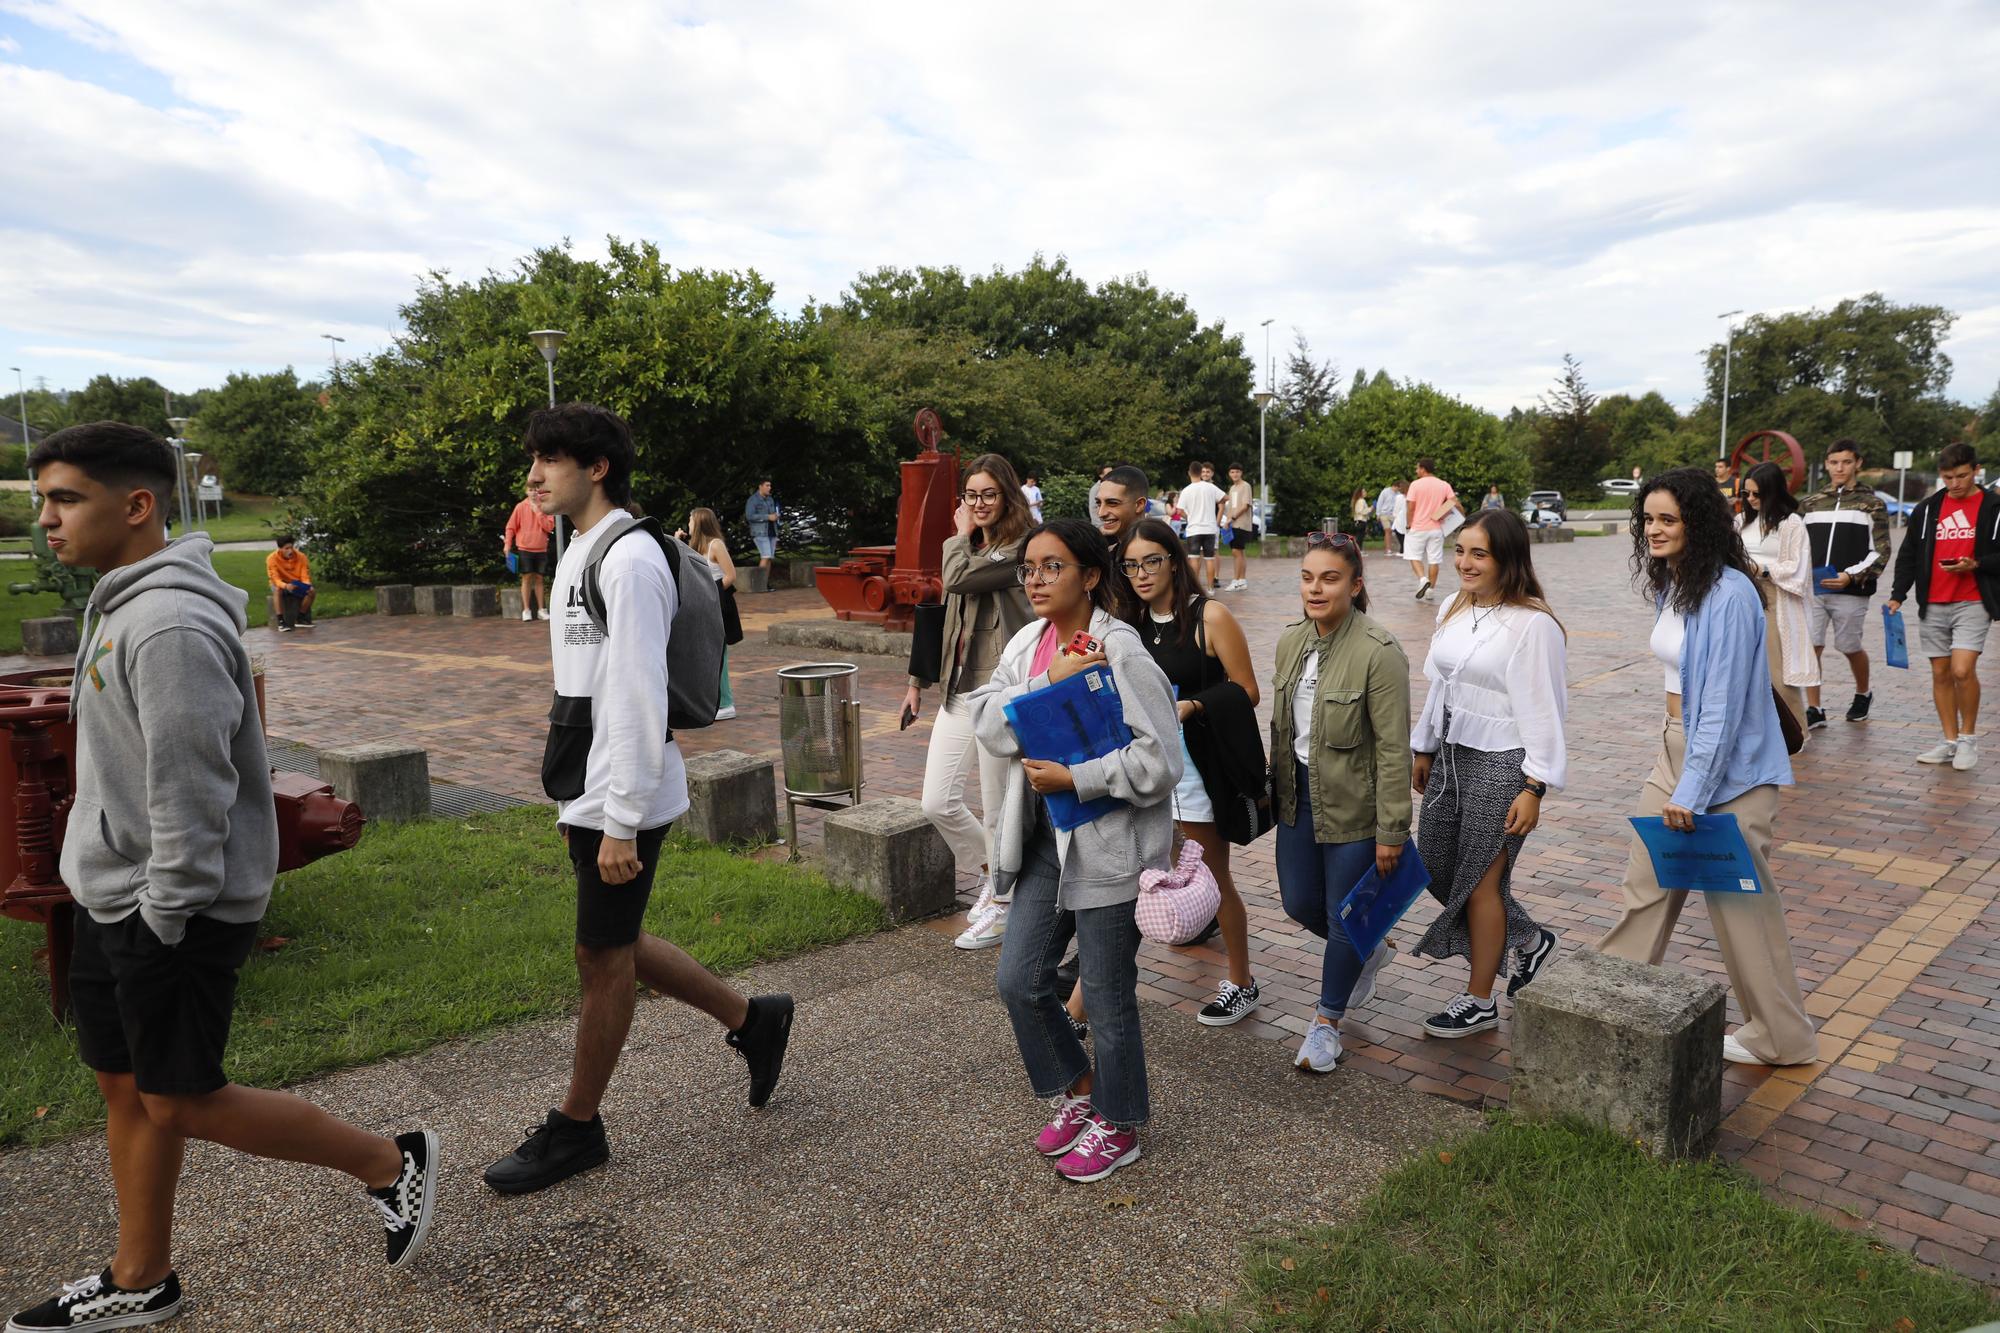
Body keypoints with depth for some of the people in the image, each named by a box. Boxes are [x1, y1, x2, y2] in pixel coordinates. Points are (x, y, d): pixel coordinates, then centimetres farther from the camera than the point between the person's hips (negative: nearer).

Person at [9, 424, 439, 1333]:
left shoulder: (170, 625, -24)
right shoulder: (118, 603, 10)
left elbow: (192, 791, -25)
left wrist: (163, 919, -19)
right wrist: (118, 897, 20)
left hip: (172, 910, -10)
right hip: (110, 892, 10)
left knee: (179, 1102, 1)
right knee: (123, 1085, 16)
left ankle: (390, 1165, 15)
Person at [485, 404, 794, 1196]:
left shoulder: (629, 560, -18)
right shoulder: (579, 554, 13)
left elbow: (638, 699, -22)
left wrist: (622, 822, -22)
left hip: (623, 799, -10)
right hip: (590, 794, 10)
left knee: (603, 957, 4)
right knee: (616, 946, 17)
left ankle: (576, 1130, 22)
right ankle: (752, 1020, 33)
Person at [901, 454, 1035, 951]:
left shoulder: (1019, 548, -10)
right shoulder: (970, 548, 15)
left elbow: (957, 578, -23)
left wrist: (960, 536, -4)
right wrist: (919, 681, 19)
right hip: (958, 691, 8)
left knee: (998, 809, 4)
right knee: (938, 803, 7)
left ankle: (1002, 906, 22)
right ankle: (990, 873, 30)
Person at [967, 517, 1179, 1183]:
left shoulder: (1122, 653, -17)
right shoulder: (1029, 642, 5)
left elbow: (1158, 761, -21)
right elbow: (986, 719, -6)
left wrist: (1074, 777, -21)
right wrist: (1050, 682, -19)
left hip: (1109, 842, -7)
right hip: (1046, 835, 7)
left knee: (1108, 996, 7)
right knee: (1019, 981, 12)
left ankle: (1119, 1126, 30)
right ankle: (1078, 1090, 36)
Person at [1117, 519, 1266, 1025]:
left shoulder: (1209, 616, -9)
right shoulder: (1132, 623, 8)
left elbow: (1247, 691, -9)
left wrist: (1192, 706, -23)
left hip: (1199, 768, -5)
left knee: (1214, 878, 8)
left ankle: (1241, 984, 27)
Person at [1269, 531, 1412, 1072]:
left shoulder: (1379, 652, -20)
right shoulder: (1291, 640, 1)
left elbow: (1394, 749, -19)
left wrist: (1392, 831, -18)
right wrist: (1275, 789, 15)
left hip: (1353, 803, -7)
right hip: (1300, 794, 7)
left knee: (1344, 916, 7)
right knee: (1298, 902, 16)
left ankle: (1327, 1022, 27)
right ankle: (1370, 950, 46)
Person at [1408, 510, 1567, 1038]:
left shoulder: (1532, 623, -16)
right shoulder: (1454, 610, 7)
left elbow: (1543, 710, -16)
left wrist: (1534, 788, -18)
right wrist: (1425, 749, 19)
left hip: (1501, 762, -8)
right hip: (1451, 755, 8)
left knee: (1479, 879, 1)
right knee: (1434, 863, 13)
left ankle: (1479, 1003, 19)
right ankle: (1529, 939, 36)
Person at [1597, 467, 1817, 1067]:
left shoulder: (1728, 594, -21)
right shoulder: (1668, 586, 7)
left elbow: (1723, 705, -23)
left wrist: (1692, 791, -22)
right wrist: (1675, 778, 17)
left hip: (1729, 764, -8)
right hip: (1674, 748, 8)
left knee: (1740, 902, 4)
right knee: (1646, 885, 15)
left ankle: (1781, 1039, 23)